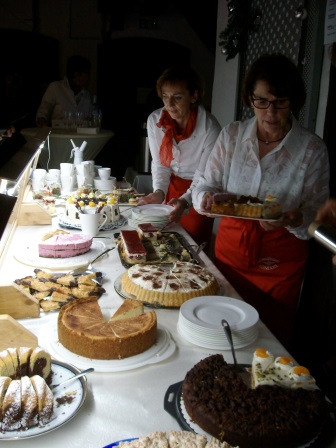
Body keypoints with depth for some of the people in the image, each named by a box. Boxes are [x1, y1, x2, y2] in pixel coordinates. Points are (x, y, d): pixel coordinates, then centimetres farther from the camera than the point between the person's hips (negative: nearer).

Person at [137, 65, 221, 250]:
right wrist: (159, 191, -21)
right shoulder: (154, 120, -13)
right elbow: (159, 163, -4)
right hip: (171, 189, 4)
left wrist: (185, 201, -37)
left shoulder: (209, 128, -25)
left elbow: (203, 176, -20)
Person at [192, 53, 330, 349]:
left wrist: (294, 219, -28)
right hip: (231, 249, 2)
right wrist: (207, 197, -22)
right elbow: (207, 184, 1)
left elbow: (317, 214, -7)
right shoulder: (232, 135, -3)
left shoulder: (312, 150, -10)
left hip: (280, 261, -2)